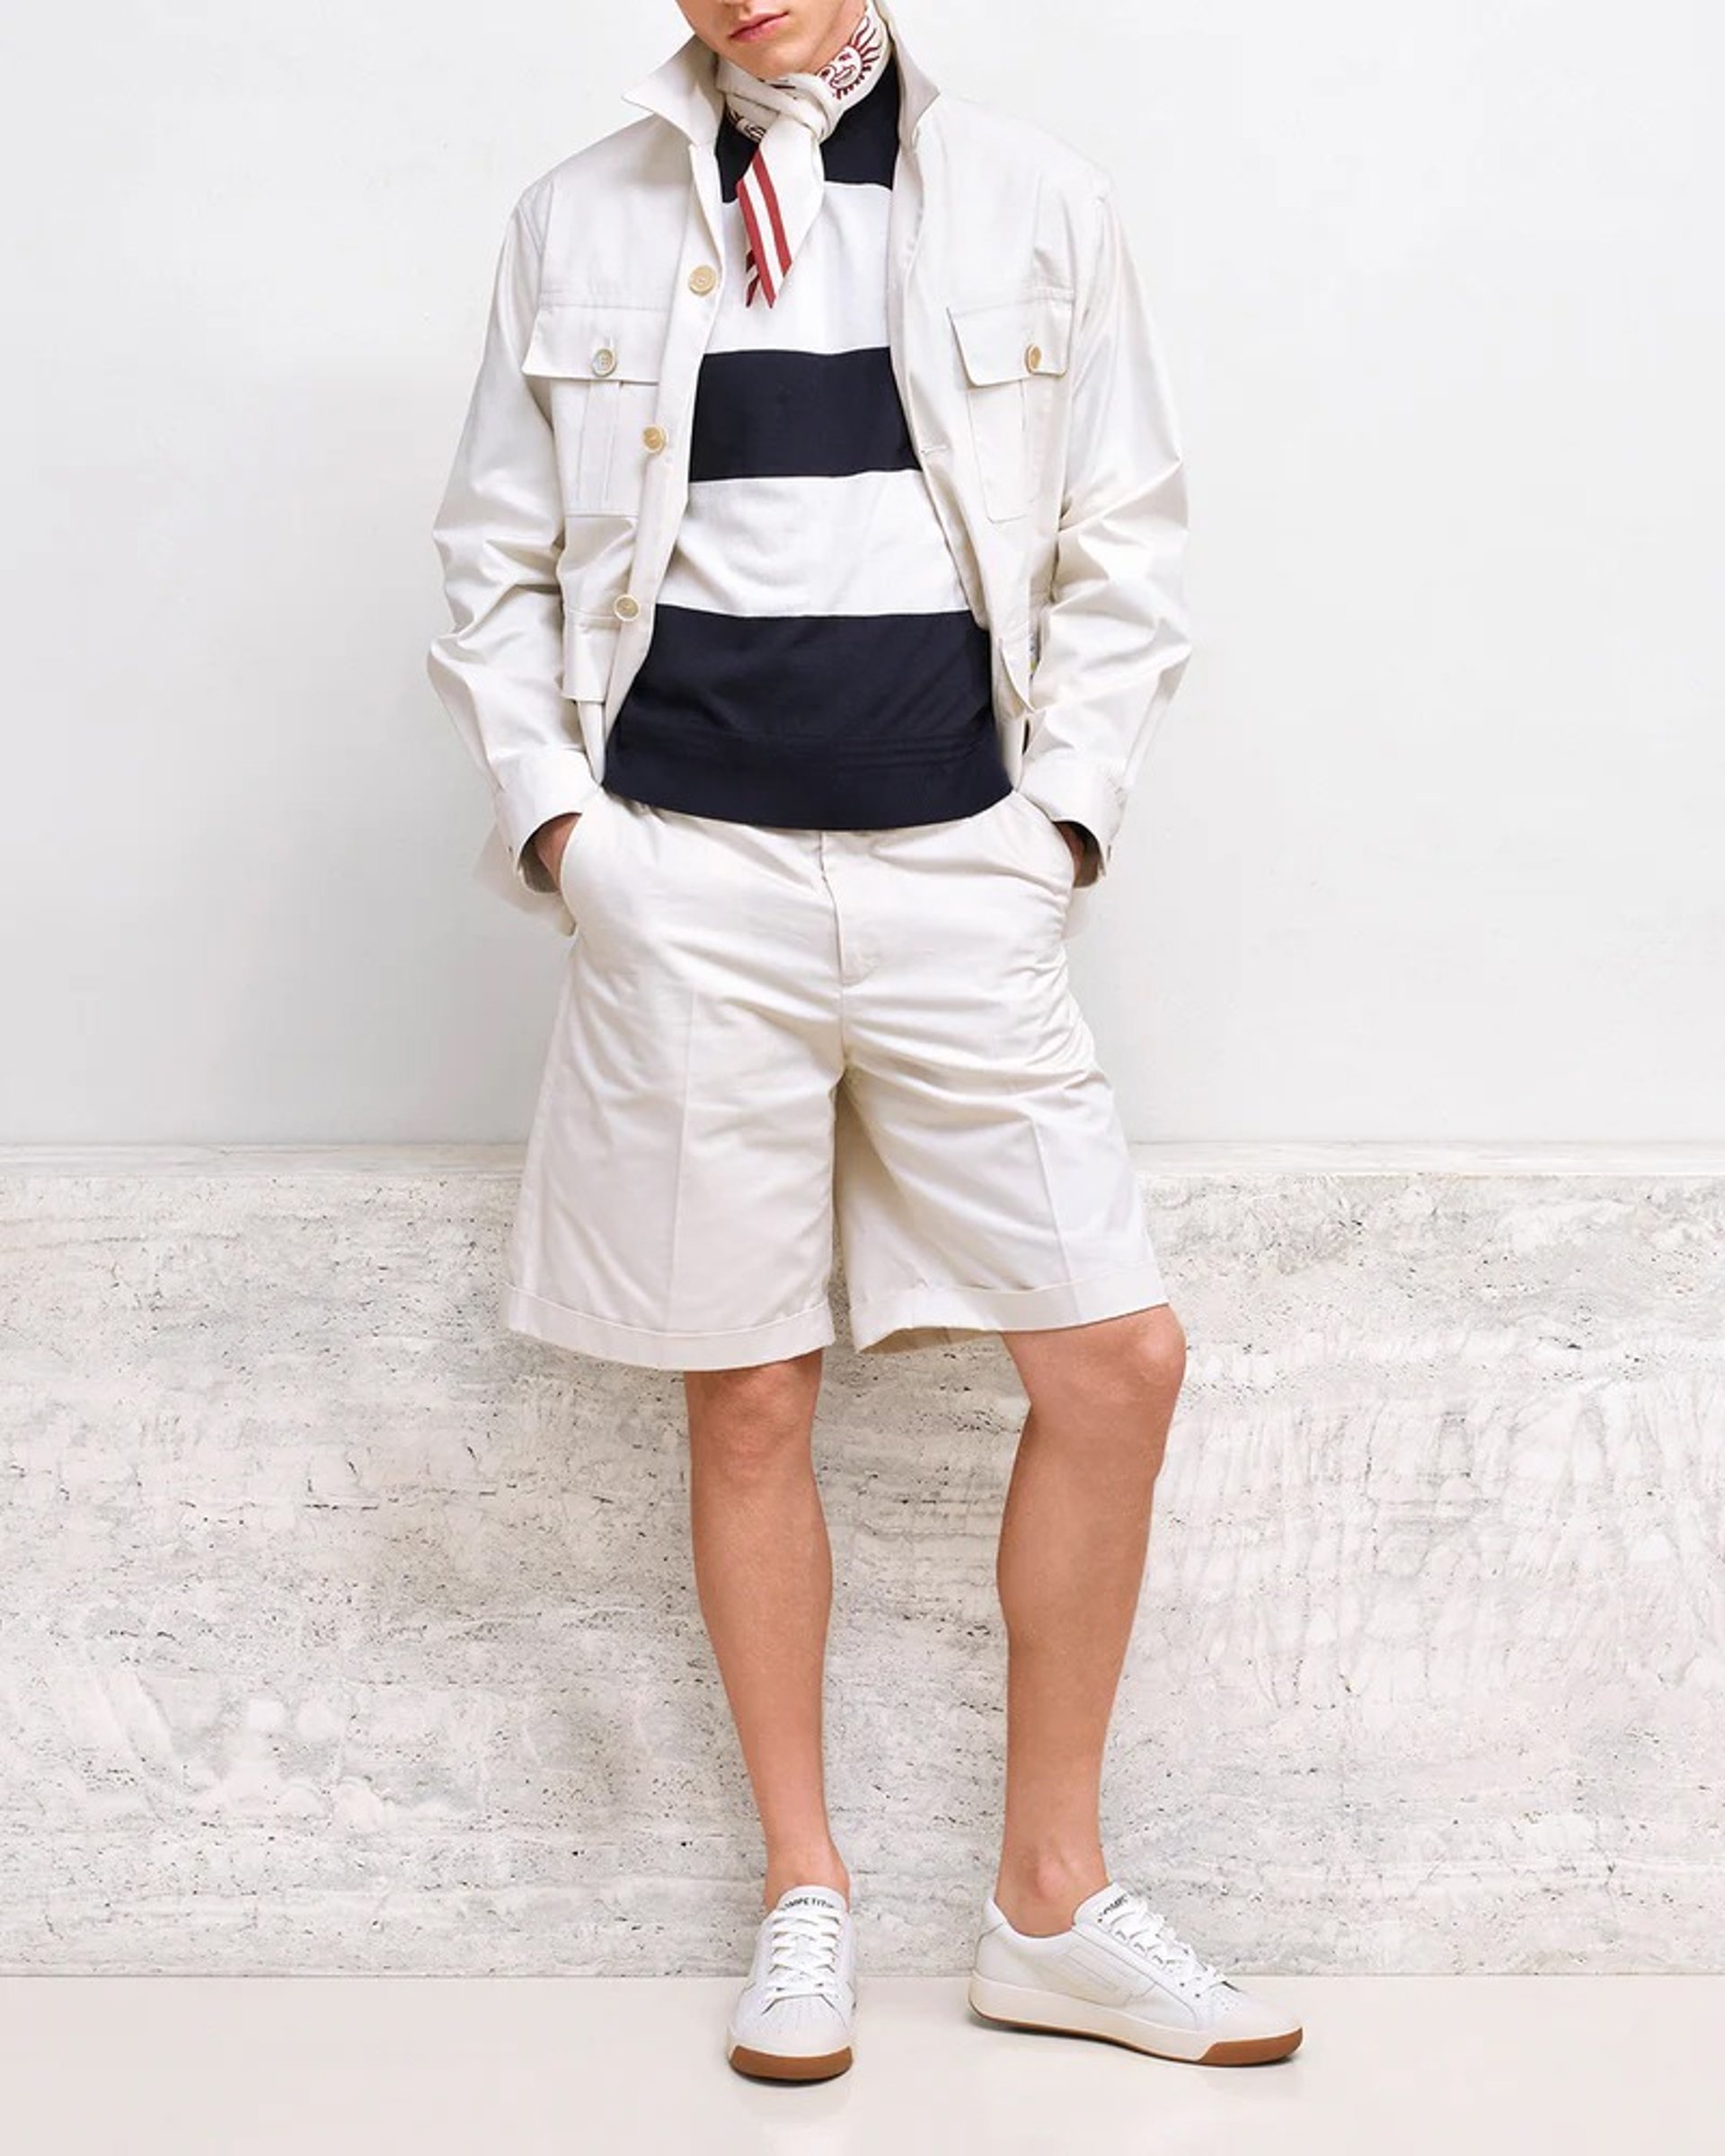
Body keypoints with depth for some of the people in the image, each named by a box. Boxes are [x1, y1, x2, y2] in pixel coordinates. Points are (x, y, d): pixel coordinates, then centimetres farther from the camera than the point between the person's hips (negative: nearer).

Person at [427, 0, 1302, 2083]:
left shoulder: (1039, 204, 8)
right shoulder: (578, 222, 9)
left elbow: (1121, 551, 9)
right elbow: (498, 565, 12)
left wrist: (1062, 817, 0)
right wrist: (548, 818, 1)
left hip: (958, 877, 1)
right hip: (683, 880, 0)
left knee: (1116, 1360, -2)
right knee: (745, 1402, 5)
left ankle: (1052, 1903, 15)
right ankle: (805, 1894, 22)